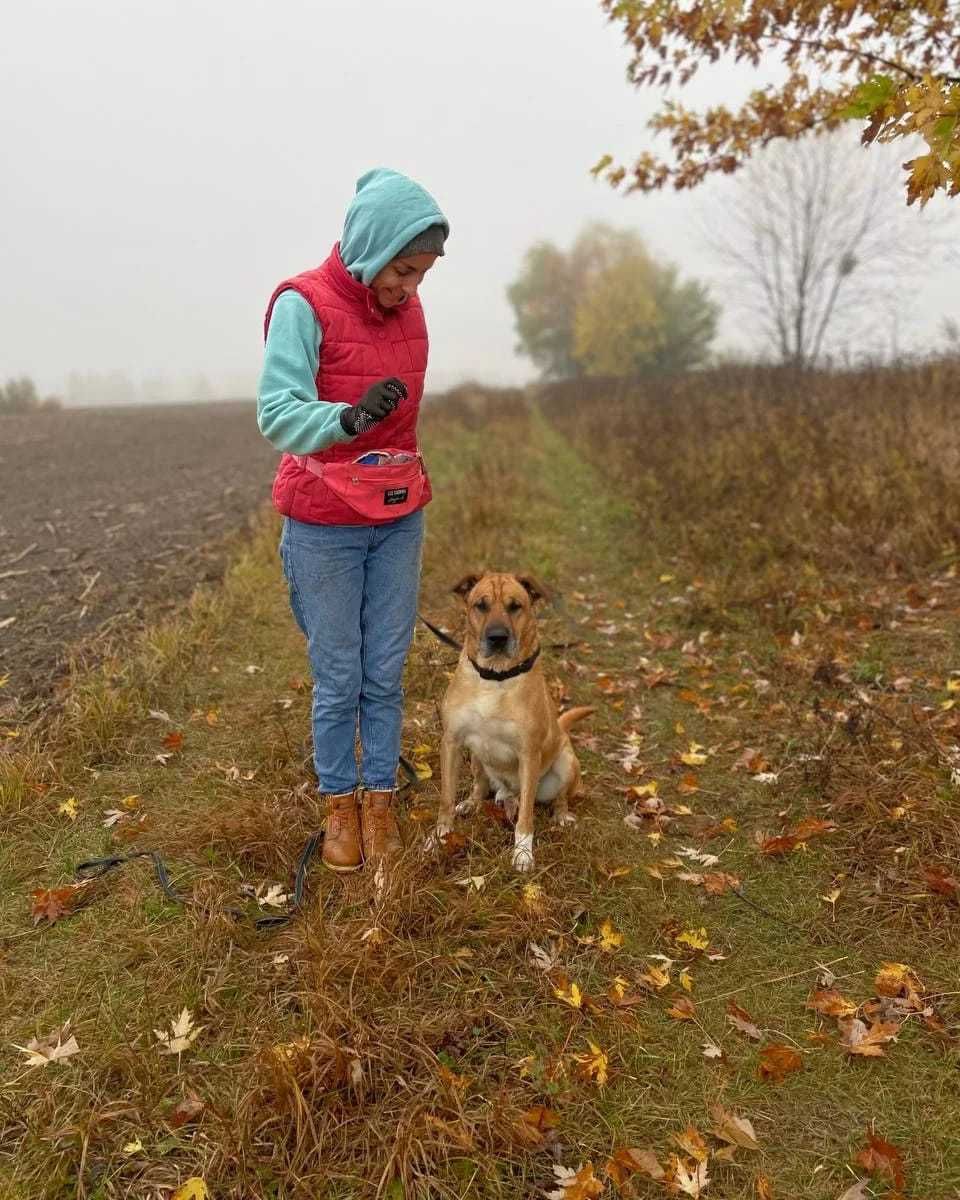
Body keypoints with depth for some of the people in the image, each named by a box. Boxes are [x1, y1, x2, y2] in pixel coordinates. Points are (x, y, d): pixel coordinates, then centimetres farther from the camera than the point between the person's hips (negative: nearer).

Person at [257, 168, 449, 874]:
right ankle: (339, 806, 22)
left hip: (400, 519, 5)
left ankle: (380, 801, 21)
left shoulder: (408, 307, 5)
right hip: (325, 528, -4)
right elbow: (276, 414, -20)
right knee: (338, 678, 4)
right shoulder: (304, 305, -12)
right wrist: (349, 418, -38)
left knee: (386, 673, 8)